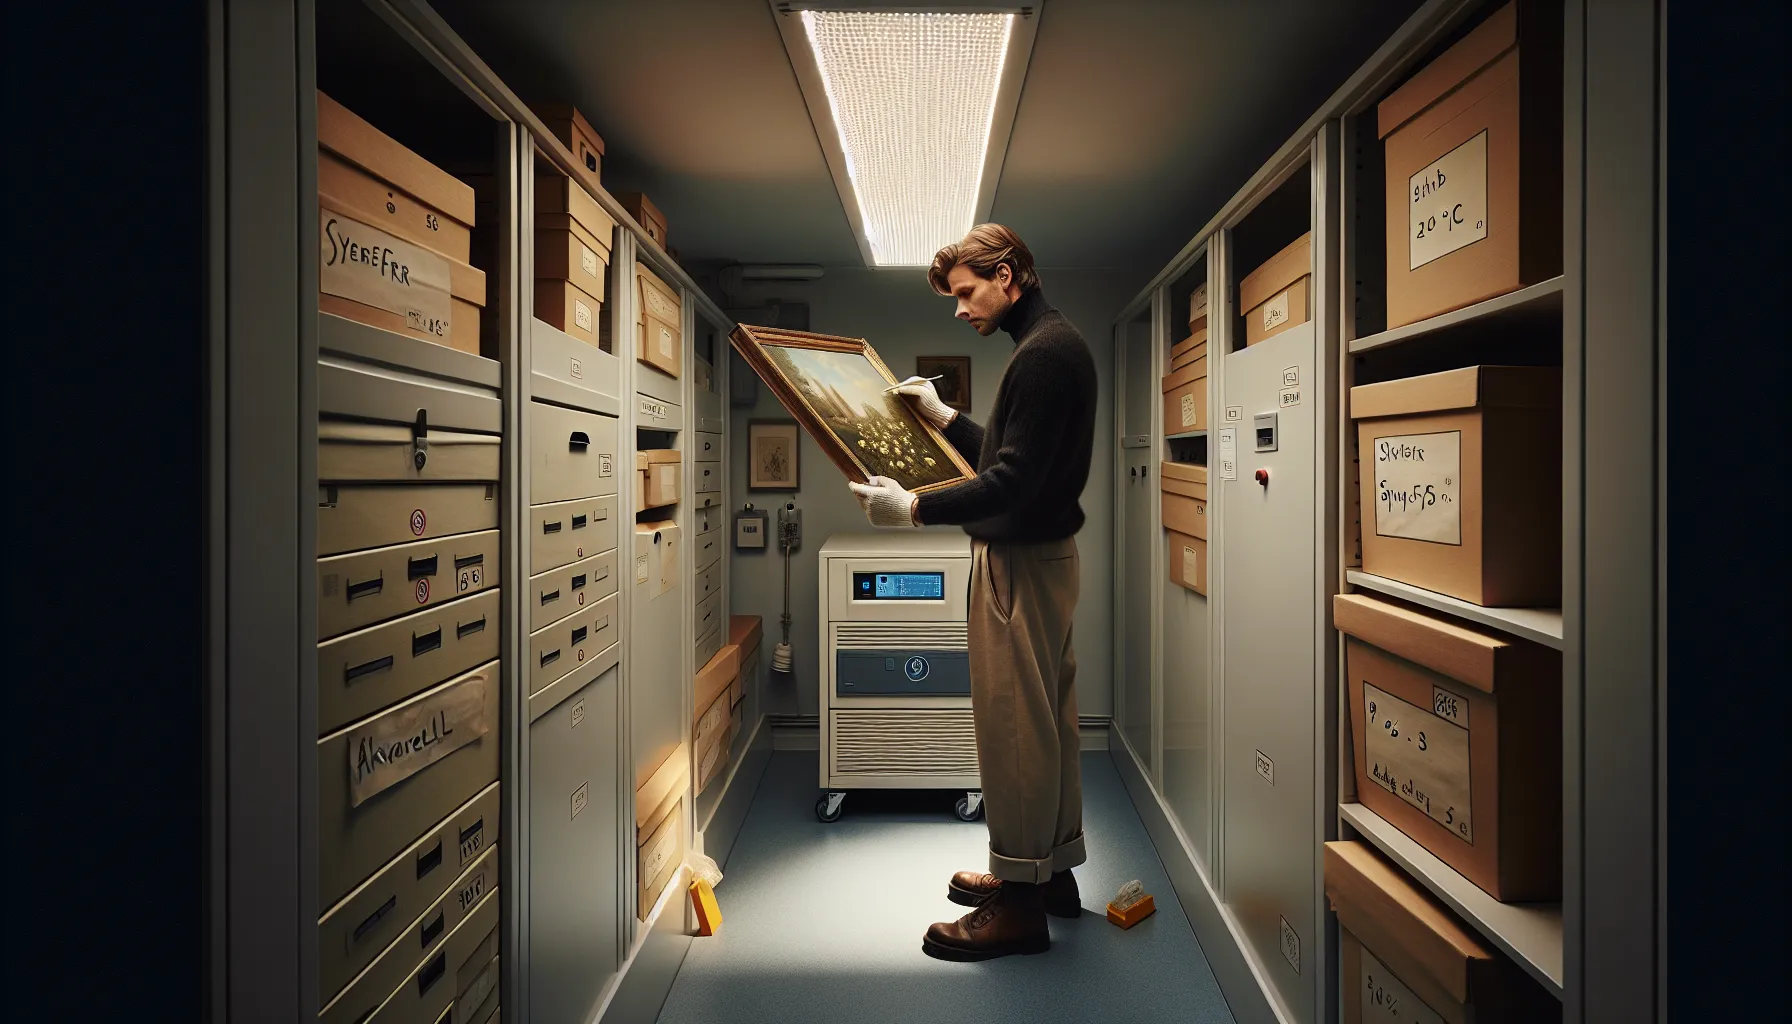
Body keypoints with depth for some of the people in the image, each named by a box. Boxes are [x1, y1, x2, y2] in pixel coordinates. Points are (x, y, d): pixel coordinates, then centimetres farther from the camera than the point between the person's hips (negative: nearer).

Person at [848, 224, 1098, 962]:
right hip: (1040, 552, 11)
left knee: (1013, 723, -3)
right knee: (1046, 718, 16)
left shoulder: (1044, 354, -17)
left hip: (1022, 561, -11)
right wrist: (943, 416, 16)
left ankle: (1021, 902, 10)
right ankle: (1051, 870, 30)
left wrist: (914, 509, -27)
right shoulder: (1054, 343, 15)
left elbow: (1013, 479, -24)